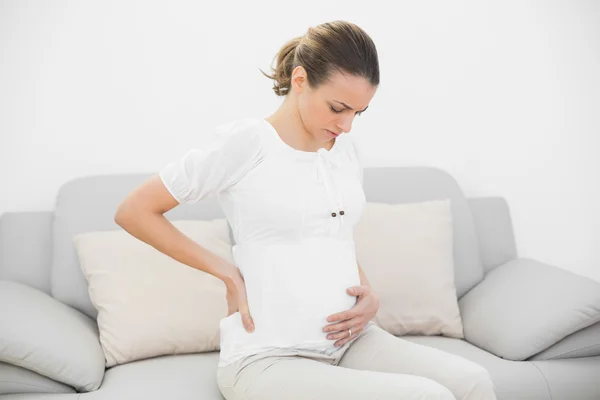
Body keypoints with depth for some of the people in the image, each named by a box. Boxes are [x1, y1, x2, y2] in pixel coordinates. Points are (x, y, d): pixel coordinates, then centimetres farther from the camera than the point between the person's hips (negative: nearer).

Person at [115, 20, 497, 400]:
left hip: (351, 340, 6)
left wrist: (370, 296, 5)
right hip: (269, 357, -6)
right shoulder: (245, 141, -9)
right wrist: (229, 274, -6)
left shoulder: (346, 147, 11)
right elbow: (134, 212, -5)